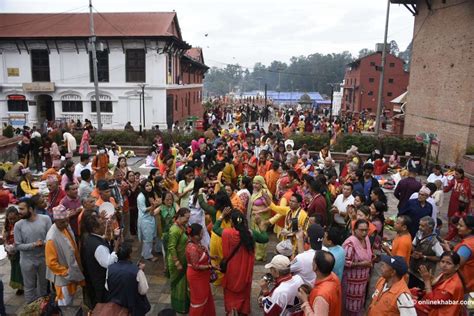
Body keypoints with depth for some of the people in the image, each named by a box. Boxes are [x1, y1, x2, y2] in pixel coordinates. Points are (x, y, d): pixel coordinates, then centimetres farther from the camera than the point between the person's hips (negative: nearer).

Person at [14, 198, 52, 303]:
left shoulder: (45, 219, -13)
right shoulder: (18, 225, -13)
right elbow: (17, 246, -11)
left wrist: (43, 243, -29)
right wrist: (33, 245, -24)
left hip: (44, 258, 1)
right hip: (27, 261, -1)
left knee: (43, 283, 20)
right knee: (29, 286, 14)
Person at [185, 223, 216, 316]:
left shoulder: (197, 243, -5)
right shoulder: (193, 248, -33)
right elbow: (196, 266, -27)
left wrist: (211, 257, 3)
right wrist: (210, 267, -26)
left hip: (201, 276, 9)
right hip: (196, 276, -9)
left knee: (205, 295, 25)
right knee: (199, 298, 11)